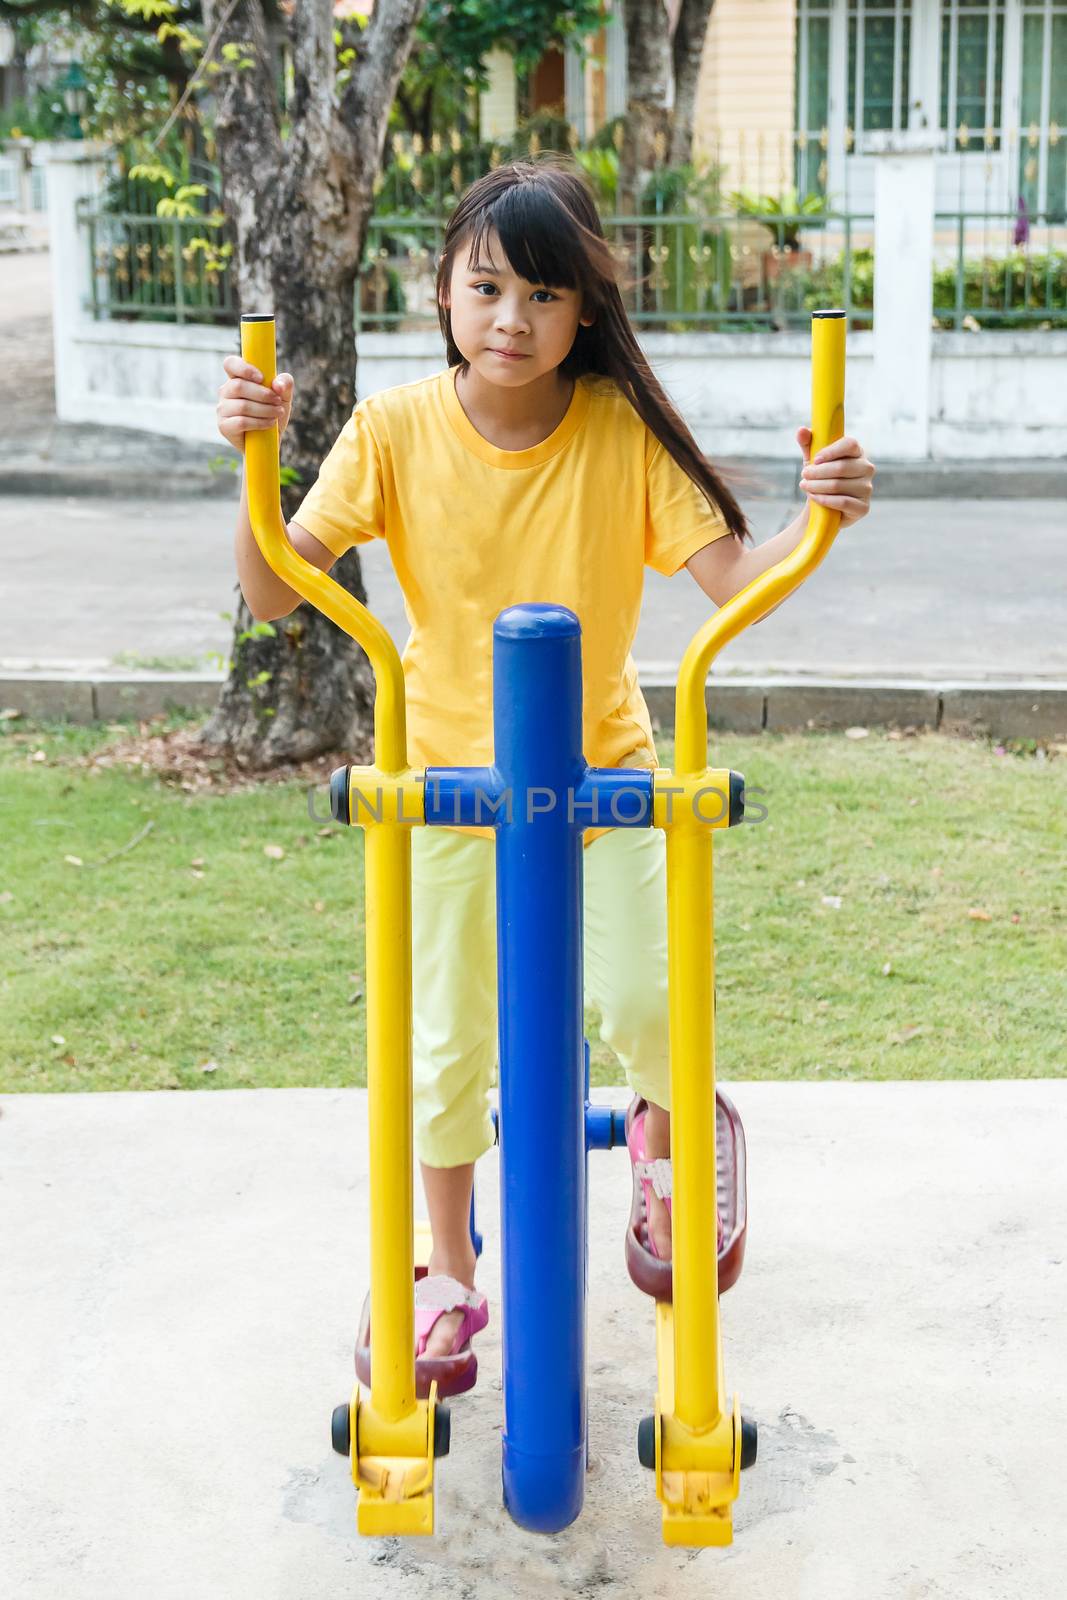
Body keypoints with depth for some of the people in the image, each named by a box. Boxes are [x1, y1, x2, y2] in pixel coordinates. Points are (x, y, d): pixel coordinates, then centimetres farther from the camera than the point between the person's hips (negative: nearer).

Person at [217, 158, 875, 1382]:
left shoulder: (624, 430, -14)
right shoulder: (395, 430, -12)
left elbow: (733, 578, -17)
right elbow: (273, 593, -14)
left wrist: (819, 518, -36)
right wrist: (255, 459, -29)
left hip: (603, 768, 0)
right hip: (447, 772, 1)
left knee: (644, 1003, -11)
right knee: (448, 1041, 6)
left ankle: (668, 1137, 28)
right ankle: (449, 1273, 29)